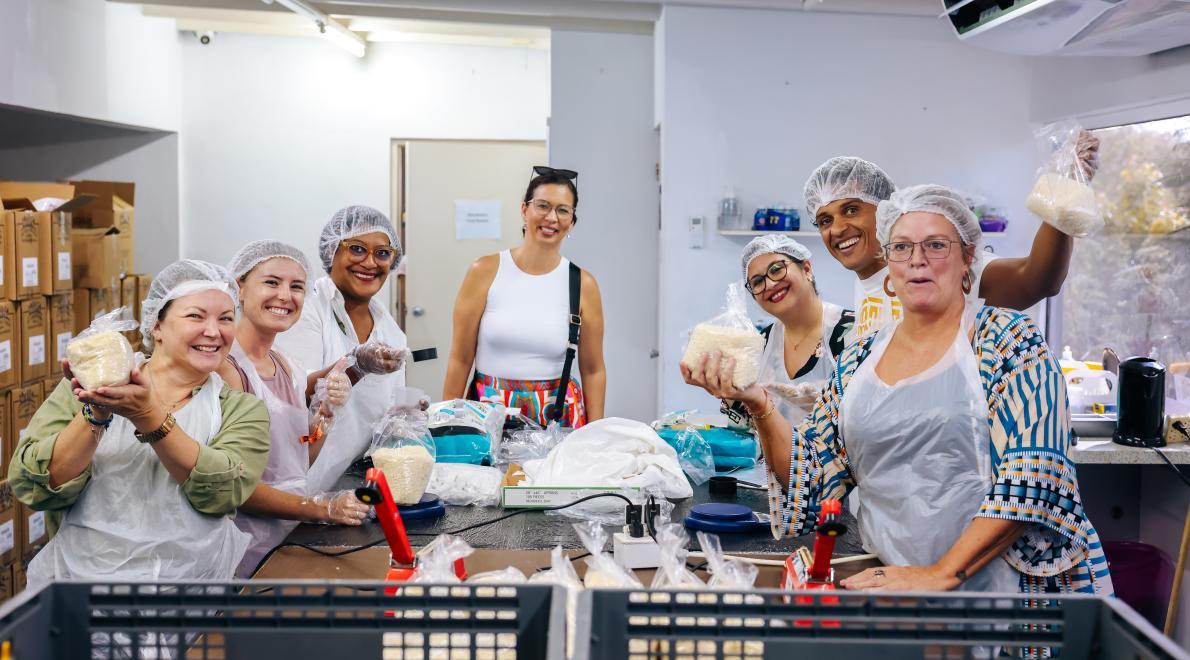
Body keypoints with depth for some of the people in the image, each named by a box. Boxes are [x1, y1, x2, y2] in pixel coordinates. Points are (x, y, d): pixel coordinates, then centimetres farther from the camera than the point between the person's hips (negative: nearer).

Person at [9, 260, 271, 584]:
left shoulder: (243, 409, 5)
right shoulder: (89, 389, 5)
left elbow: (223, 491, -11)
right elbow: (31, 487, -4)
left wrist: (147, 415, -19)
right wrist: (96, 414, -16)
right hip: (79, 576, 0)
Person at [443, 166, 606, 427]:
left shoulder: (583, 284, 0)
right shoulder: (485, 271, -2)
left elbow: (593, 370, 6)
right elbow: (460, 359, 1)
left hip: (557, 415, 1)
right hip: (487, 412, 0)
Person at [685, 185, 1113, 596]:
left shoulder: (1008, 341, -1)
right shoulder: (860, 360, 12)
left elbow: (1029, 477, -10)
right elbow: (811, 475, 11)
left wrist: (942, 572, -16)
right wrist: (759, 407, -5)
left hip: (1001, 582, -4)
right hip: (892, 583, 4)